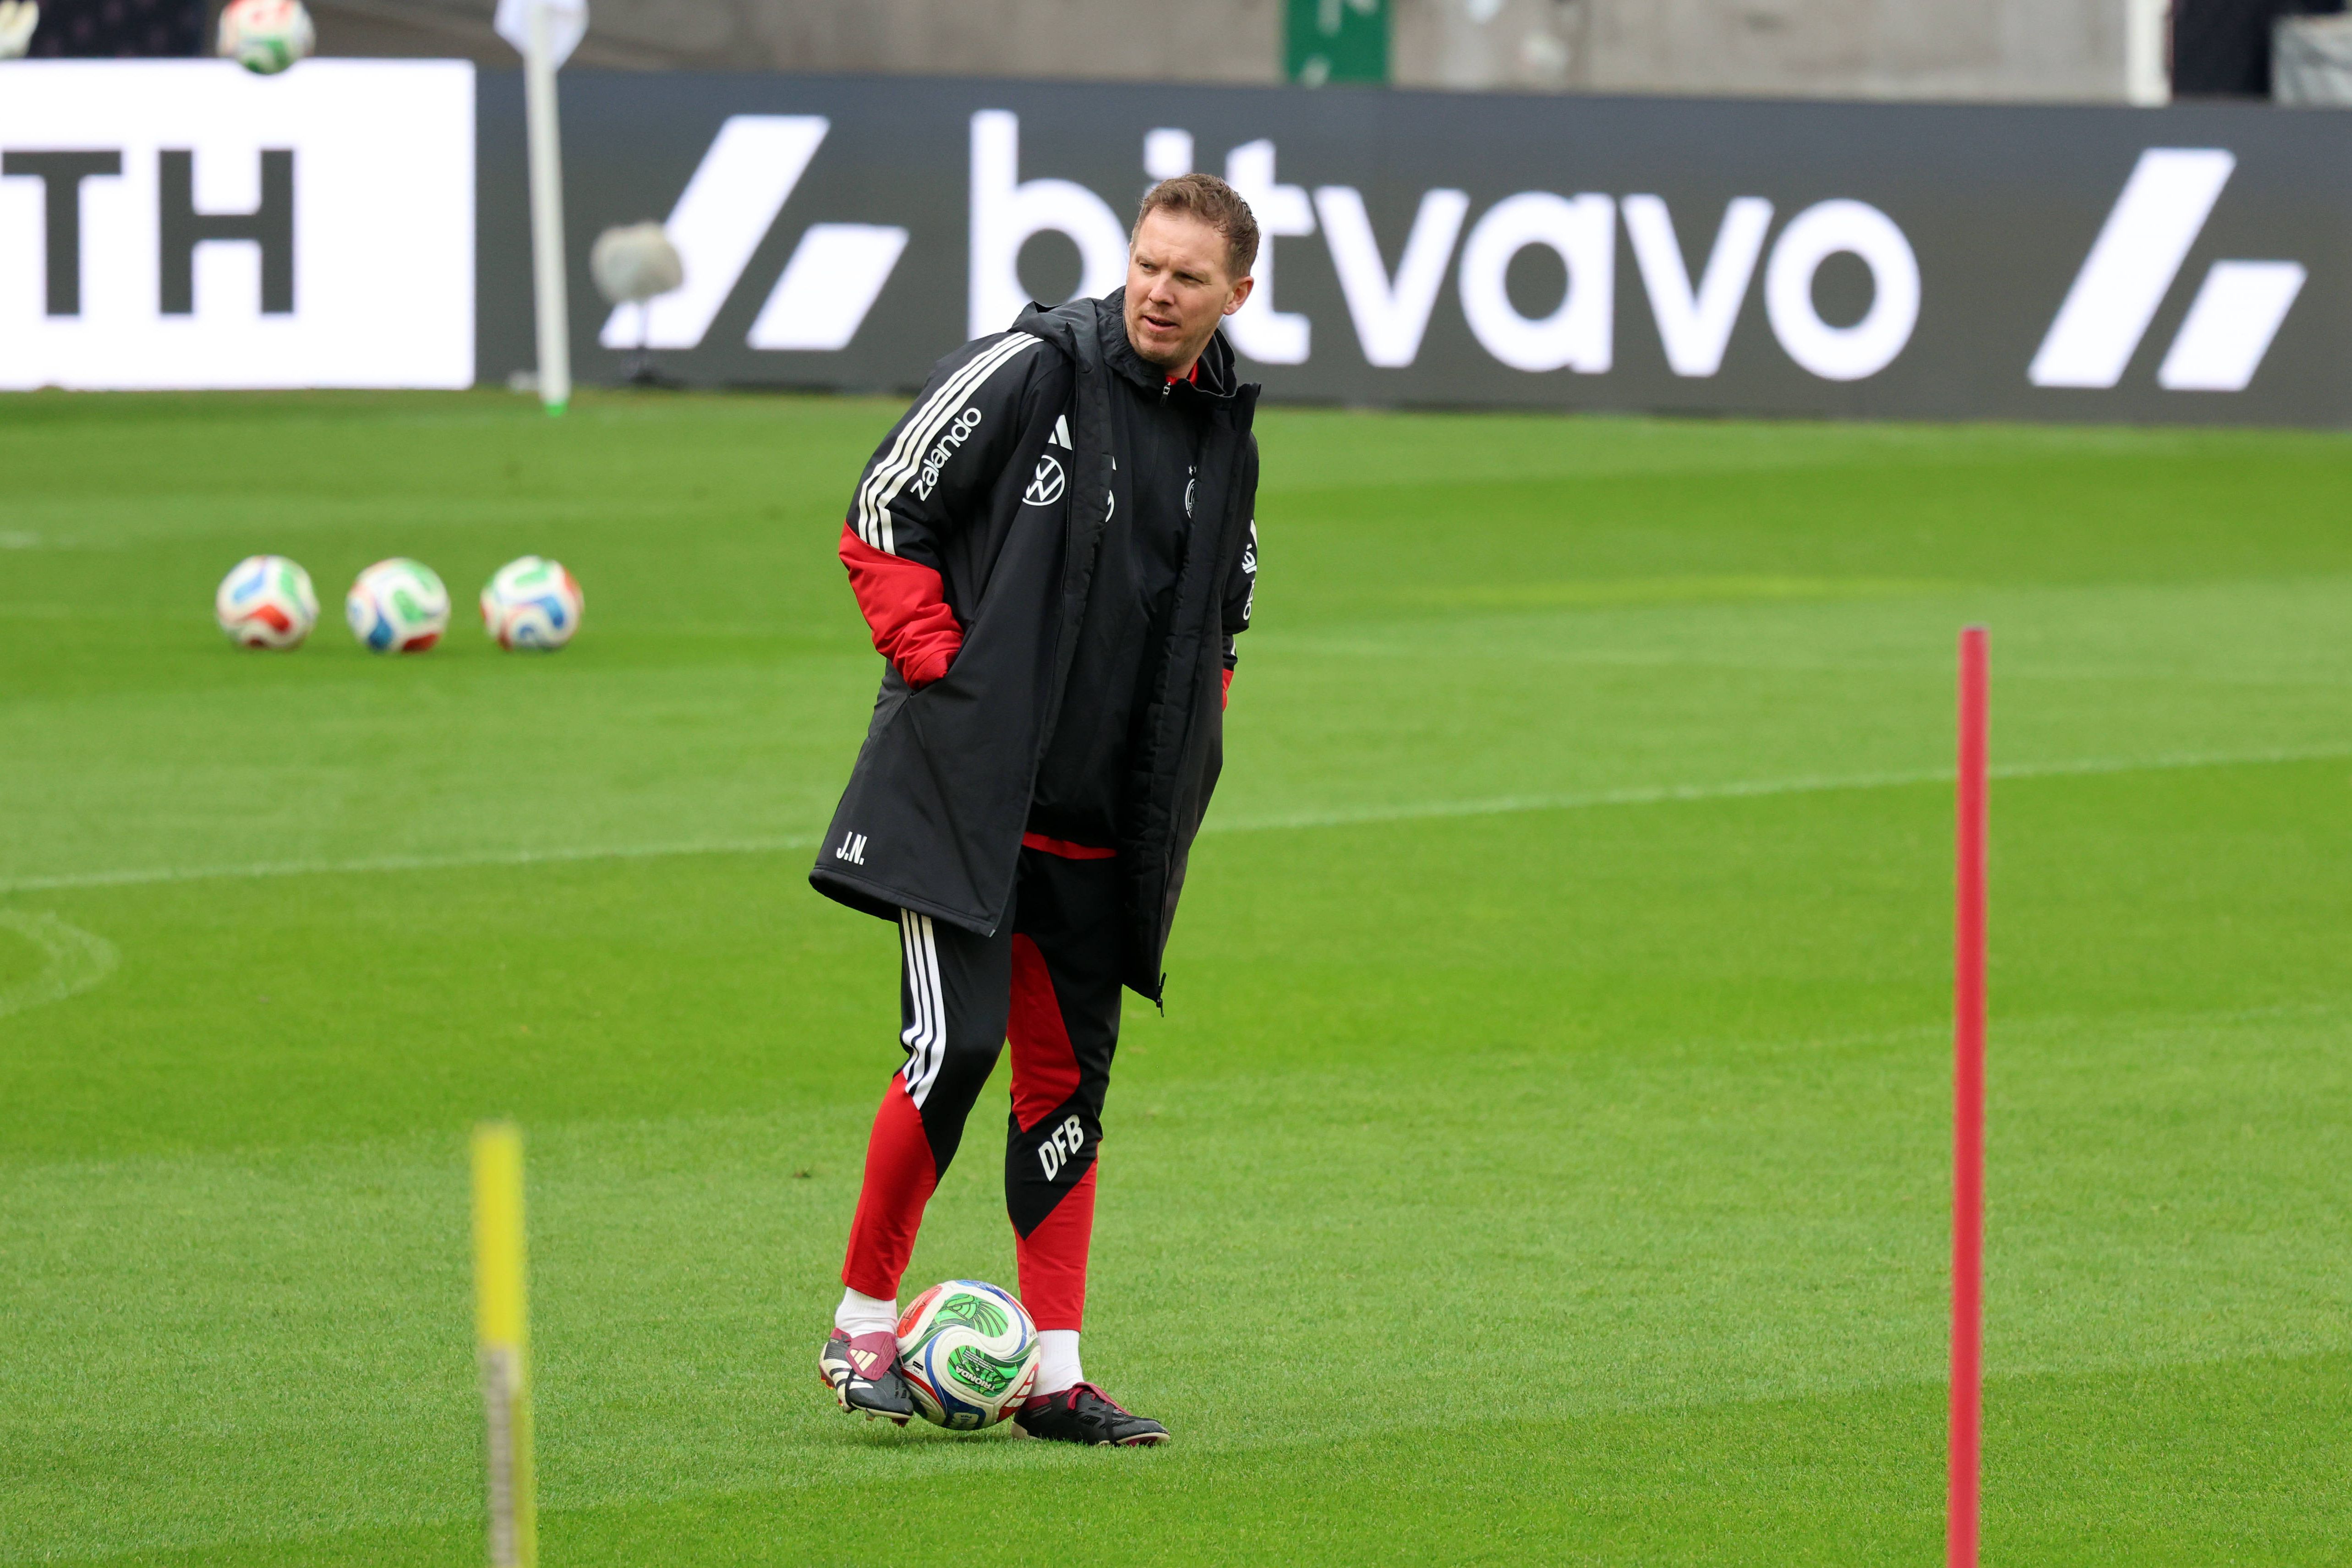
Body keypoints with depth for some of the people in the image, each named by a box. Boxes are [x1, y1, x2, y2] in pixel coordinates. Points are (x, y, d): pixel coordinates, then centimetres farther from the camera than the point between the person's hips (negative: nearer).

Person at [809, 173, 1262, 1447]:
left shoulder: (1226, 437, 11)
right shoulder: (1031, 370, -8)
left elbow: (1220, 619, 25)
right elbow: (883, 517, -6)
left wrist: (1178, 760, 13)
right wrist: (944, 674, -11)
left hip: (1102, 817, 6)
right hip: (965, 786, -6)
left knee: (1069, 1076, 5)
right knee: (955, 1046, -15)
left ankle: (1051, 1377, 10)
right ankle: (861, 1326, 2)